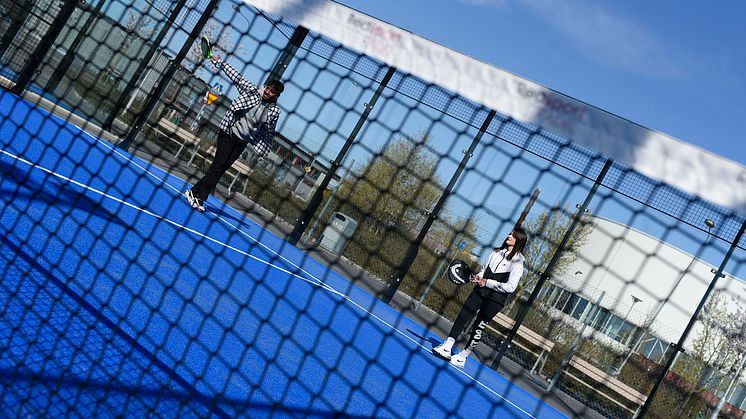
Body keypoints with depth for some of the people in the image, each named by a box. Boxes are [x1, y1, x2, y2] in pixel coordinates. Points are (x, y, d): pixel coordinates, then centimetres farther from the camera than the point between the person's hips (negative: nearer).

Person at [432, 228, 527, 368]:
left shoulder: (517, 261, -9)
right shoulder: (497, 252, 11)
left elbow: (510, 287, -15)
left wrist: (487, 282, -13)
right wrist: (478, 277, -1)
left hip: (495, 300, -6)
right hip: (480, 290, 6)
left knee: (478, 327, -2)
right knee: (462, 316, -3)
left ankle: (462, 357, 10)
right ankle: (447, 348, 1)